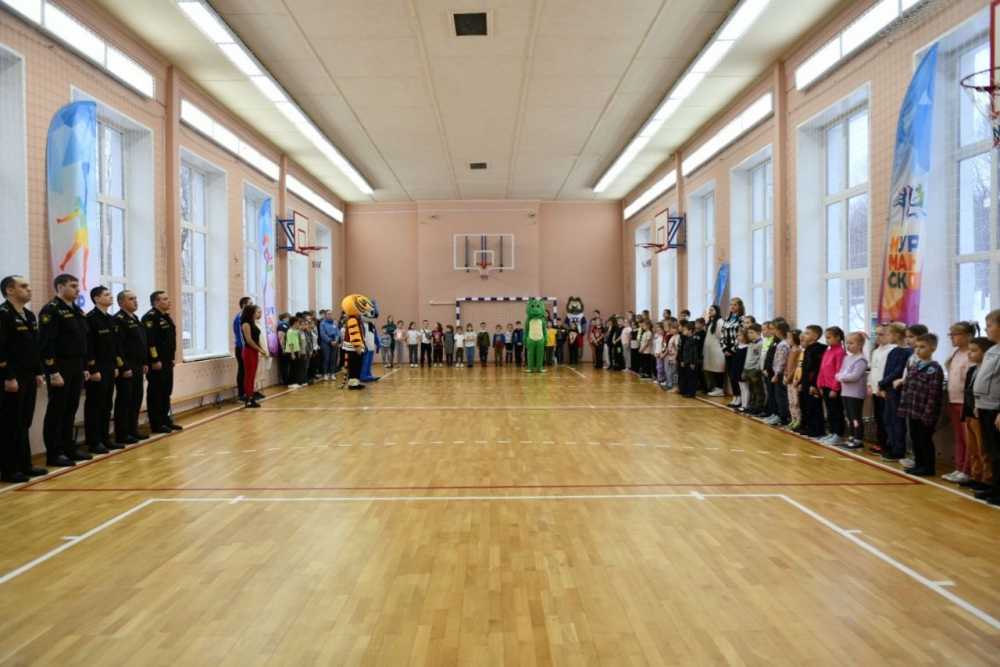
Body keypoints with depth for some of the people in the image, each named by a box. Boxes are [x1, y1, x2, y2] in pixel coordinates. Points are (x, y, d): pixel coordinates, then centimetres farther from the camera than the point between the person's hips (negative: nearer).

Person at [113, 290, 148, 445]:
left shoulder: (135, 319, 16)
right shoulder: (118, 319, -12)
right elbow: (117, 346, -19)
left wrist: (144, 363, 16)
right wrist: (124, 367, -20)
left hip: (137, 365, 9)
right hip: (126, 367, -9)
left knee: (136, 399, 12)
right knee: (124, 400, -3)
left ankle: (133, 431, 21)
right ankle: (122, 435, 4)